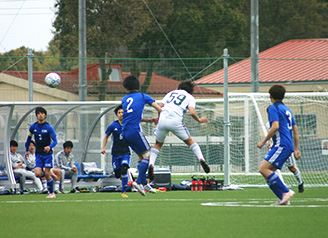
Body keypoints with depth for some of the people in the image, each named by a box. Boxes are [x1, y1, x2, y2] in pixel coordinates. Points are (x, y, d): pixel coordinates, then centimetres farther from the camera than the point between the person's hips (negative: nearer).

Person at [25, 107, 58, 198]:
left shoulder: (49, 127, -9)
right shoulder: (33, 127, 2)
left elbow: (55, 141, -10)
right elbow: (29, 138, 19)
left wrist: (49, 147, -30)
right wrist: (27, 150, 20)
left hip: (48, 153, -3)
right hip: (38, 154, 3)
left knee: (47, 174, -5)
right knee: (38, 174, -13)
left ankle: (51, 193, 8)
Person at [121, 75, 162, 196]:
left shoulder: (124, 99, 19)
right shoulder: (143, 96, 5)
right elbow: (159, 109, 2)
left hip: (125, 132, 6)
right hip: (135, 130, -6)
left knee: (141, 156, 14)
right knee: (147, 154, 0)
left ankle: (144, 183, 12)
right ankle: (139, 181, -12)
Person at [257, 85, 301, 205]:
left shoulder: (273, 108, -4)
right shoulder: (286, 109, 23)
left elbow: (275, 126, -17)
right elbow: (295, 130, 24)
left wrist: (263, 141, -10)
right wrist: (296, 149, 26)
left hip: (281, 145, -9)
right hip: (288, 146, 9)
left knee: (263, 168, -17)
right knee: (267, 174, 7)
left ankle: (286, 192, -21)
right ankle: (283, 199, -1)